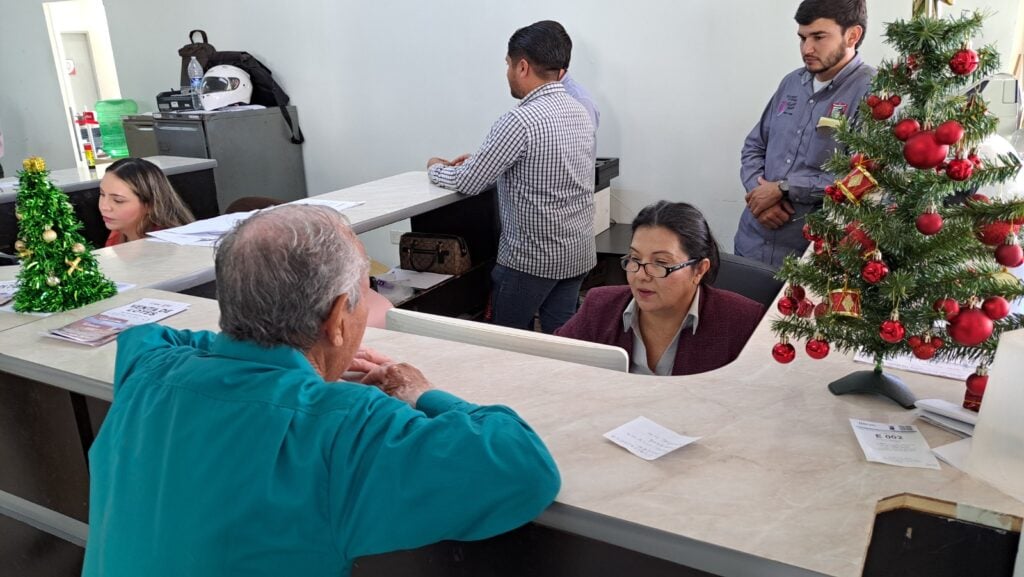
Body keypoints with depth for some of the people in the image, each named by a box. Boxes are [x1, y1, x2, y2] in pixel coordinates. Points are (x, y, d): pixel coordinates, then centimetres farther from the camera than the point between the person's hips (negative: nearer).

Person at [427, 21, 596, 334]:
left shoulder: (520, 120, -21)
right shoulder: (579, 112, 5)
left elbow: (467, 183, -14)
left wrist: (435, 167, 7)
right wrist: (479, 161, 17)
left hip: (532, 257, -7)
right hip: (579, 252, 7)